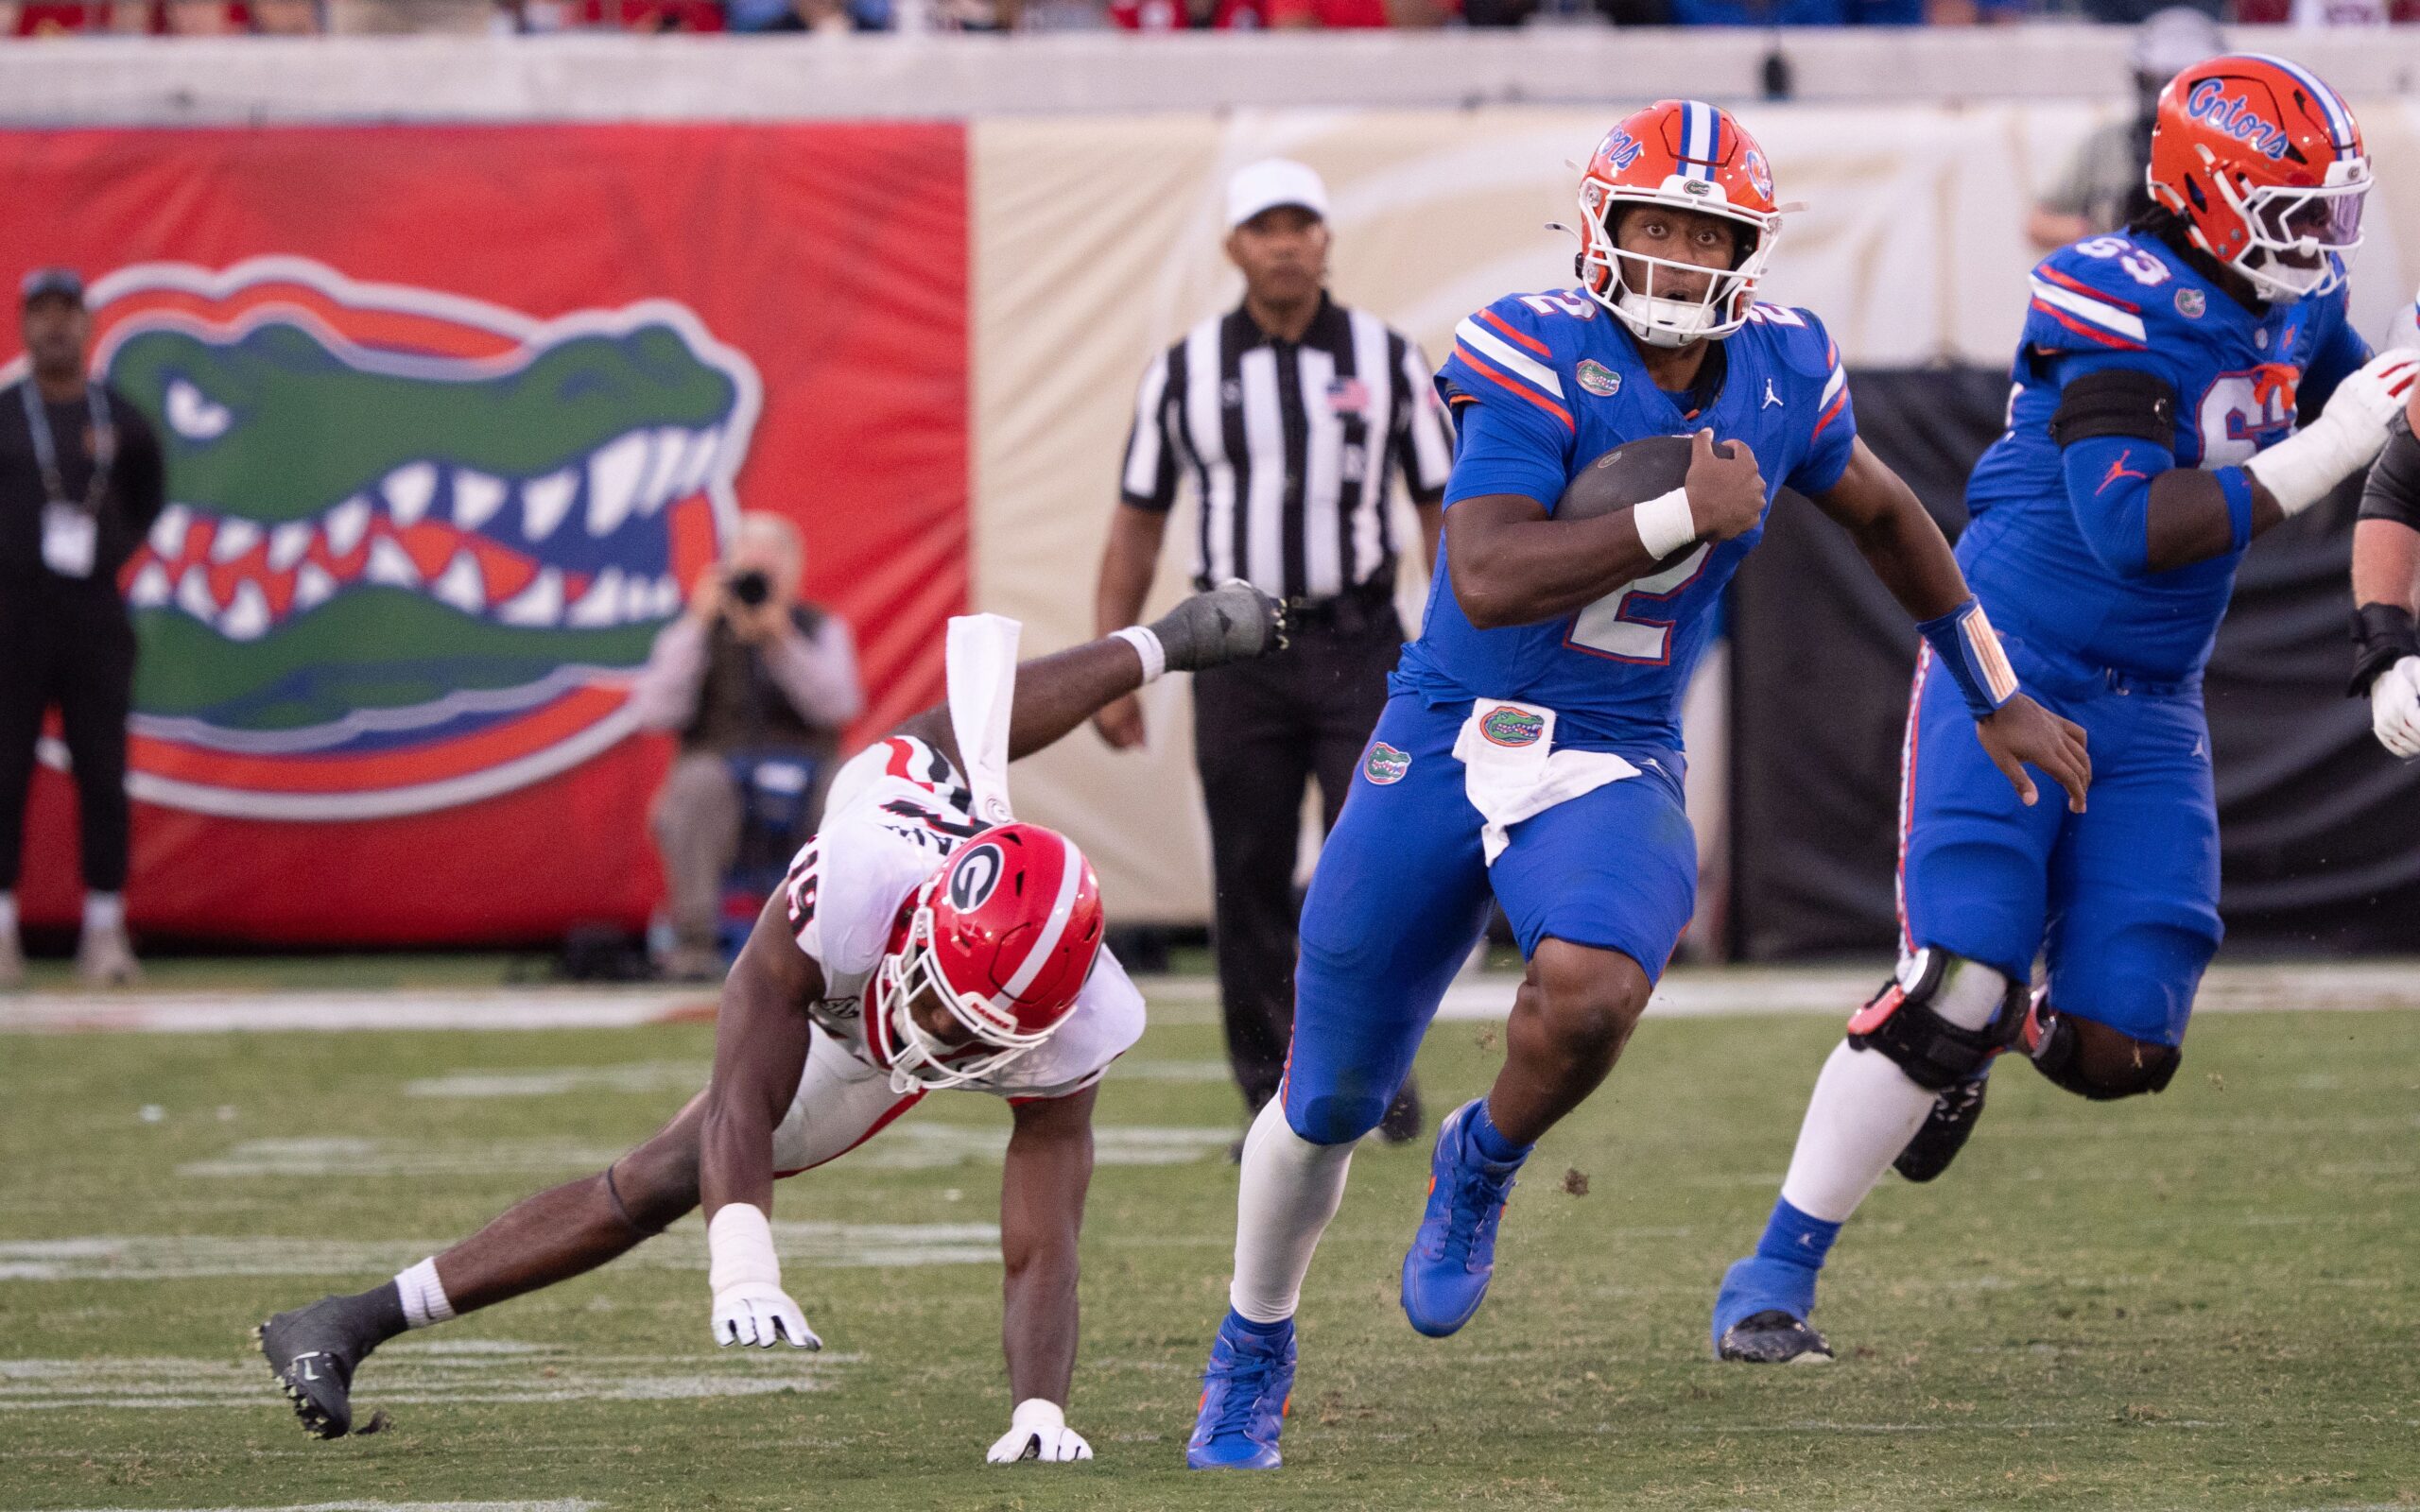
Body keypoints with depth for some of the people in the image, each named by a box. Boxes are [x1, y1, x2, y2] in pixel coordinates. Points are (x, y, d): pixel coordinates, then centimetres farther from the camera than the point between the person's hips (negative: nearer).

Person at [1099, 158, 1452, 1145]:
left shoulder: (1386, 361, 4)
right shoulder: (1186, 371, 4)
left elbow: (1444, 506, 6)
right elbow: (1139, 521, 8)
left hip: (1358, 646, -1)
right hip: (1240, 649, 1)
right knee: (1251, 878, 1)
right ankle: (1273, 1097, 9)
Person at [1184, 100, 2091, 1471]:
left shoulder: (1781, 371, 0)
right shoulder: (1540, 360, -16)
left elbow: (1885, 515, 20)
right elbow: (1487, 580, -27)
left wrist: (1999, 699, 25)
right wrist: (1687, 519, -27)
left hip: (1615, 767, 2)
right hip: (1448, 741, -2)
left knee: (1590, 995, -32)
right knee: (1330, 1102, 7)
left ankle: (1483, 1167, 2)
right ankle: (1253, 1356, 34)